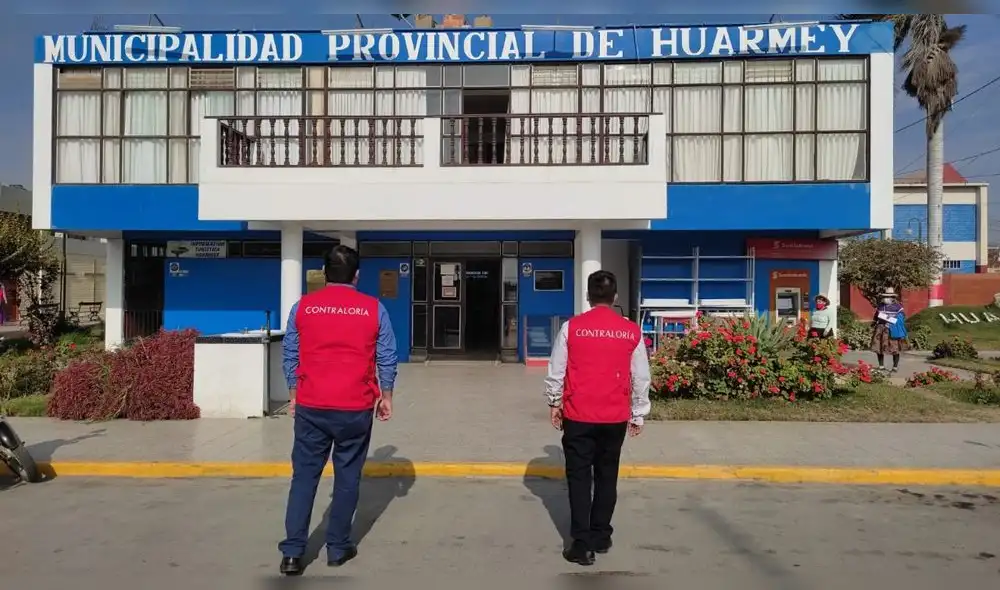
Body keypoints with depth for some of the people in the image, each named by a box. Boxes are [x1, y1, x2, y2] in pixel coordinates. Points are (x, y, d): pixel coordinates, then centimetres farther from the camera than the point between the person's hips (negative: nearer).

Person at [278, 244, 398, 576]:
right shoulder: (374, 309, 0)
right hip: (356, 407, -1)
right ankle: (338, 548, 19)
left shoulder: (303, 306, 3)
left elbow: (290, 356, 8)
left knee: (304, 476, 9)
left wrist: (294, 396, 19)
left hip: (311, 406, 1)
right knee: (347, 478, 10)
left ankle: (292, 553, 9)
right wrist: (386, 398, 13)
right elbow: (387, 358, 2)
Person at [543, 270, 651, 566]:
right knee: (607, 477, 16)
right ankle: (600, 537, 26)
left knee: (579, 478, 6)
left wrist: (554, 403, 13)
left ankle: (581, 544, 5)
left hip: (578, 416, -2)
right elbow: (641, 378, 3)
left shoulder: (571, 327, -7)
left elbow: (555, 371, -2)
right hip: (615, 418, 2)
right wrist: (638, 415, 13)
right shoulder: (631, 331, -2)